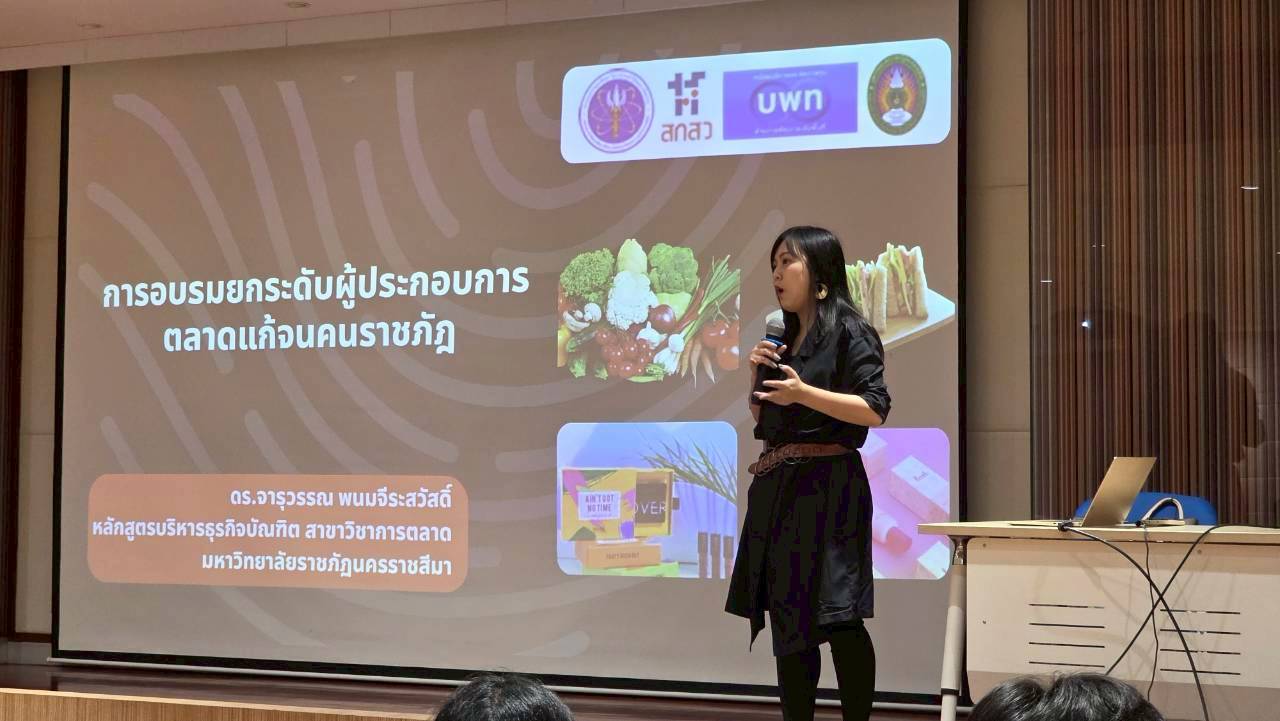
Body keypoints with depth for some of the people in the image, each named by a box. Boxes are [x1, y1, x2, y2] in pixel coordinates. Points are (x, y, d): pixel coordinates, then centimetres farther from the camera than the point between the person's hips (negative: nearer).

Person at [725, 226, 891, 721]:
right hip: (778, 490, 8)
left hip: (827, 488, -8)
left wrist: (804, 392, -22)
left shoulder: (850, 333, -5)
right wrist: (758, 375, 6)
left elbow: (875, 410, -14)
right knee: (788, 621, 9)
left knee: (836, 616, -12)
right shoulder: (784, 340, 18)